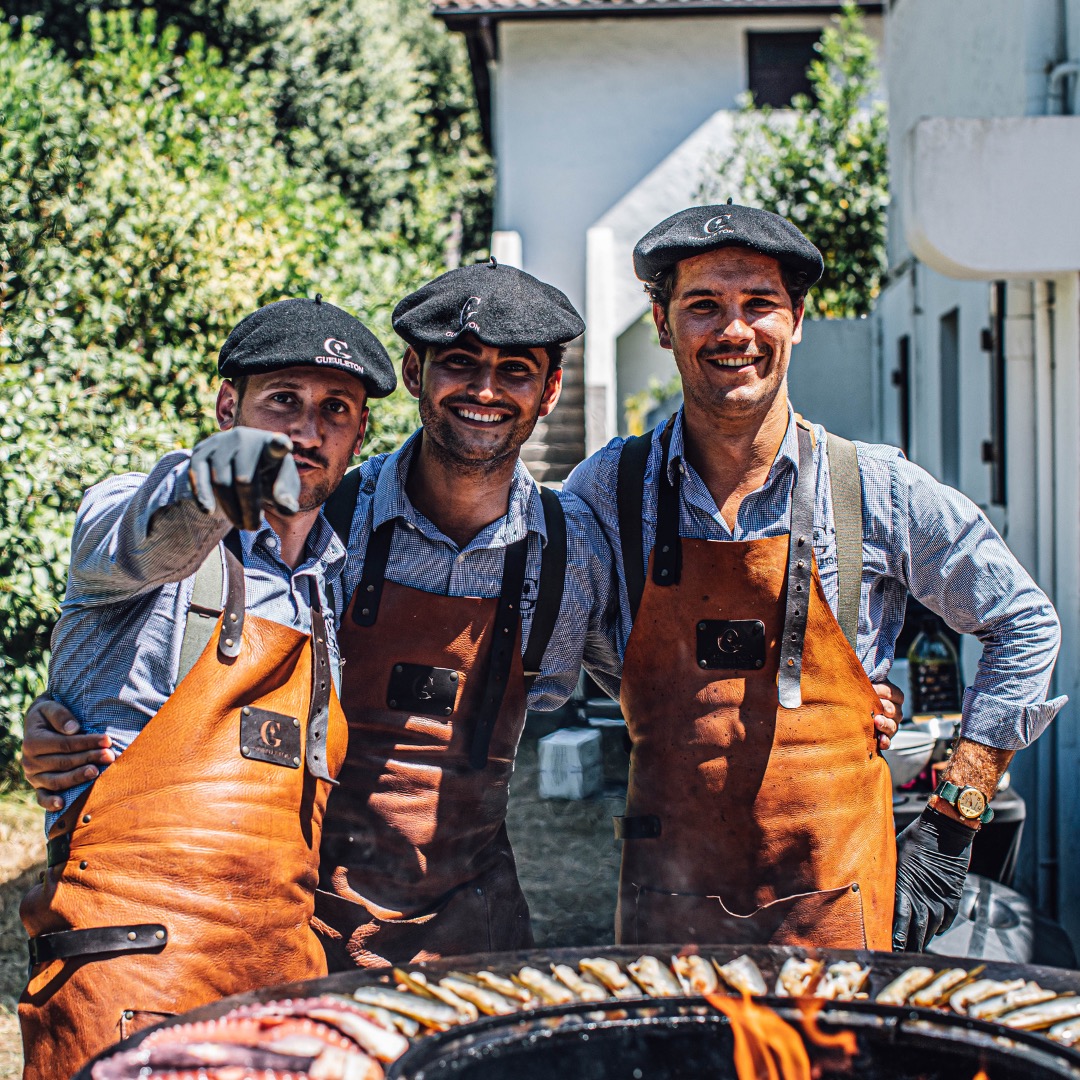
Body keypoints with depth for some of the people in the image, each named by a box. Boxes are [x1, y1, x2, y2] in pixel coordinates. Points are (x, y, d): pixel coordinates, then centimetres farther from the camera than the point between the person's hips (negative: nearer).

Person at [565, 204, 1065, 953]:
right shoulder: (609, 490, -2)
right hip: (668, 904, 1)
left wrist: (953, 823, 2)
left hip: (834, 902, 0)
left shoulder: (879, 492, -4)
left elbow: (1025, 626, 7)